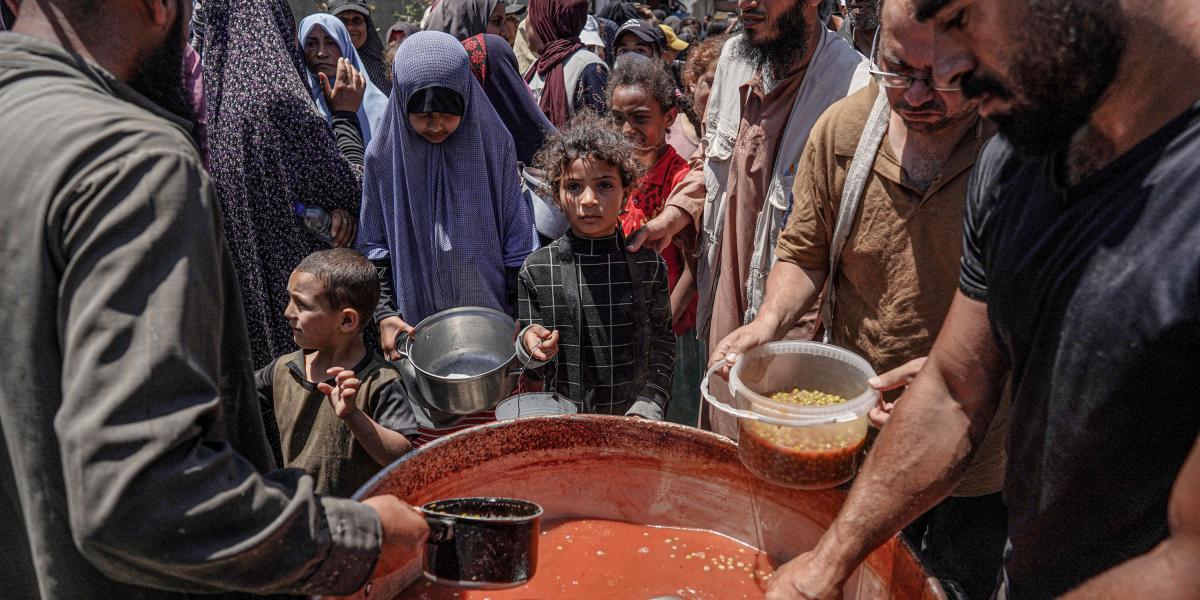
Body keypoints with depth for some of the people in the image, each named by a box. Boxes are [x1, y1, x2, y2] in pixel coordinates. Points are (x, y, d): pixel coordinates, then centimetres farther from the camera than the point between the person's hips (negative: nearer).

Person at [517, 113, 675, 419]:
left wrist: (648, 407, -8)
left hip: (630, 419, 1)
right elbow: (536, 373, -1)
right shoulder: (537, 269, -9)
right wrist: (529, 347, -23)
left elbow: (662, 341, 3)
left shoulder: (649, 265, -7)